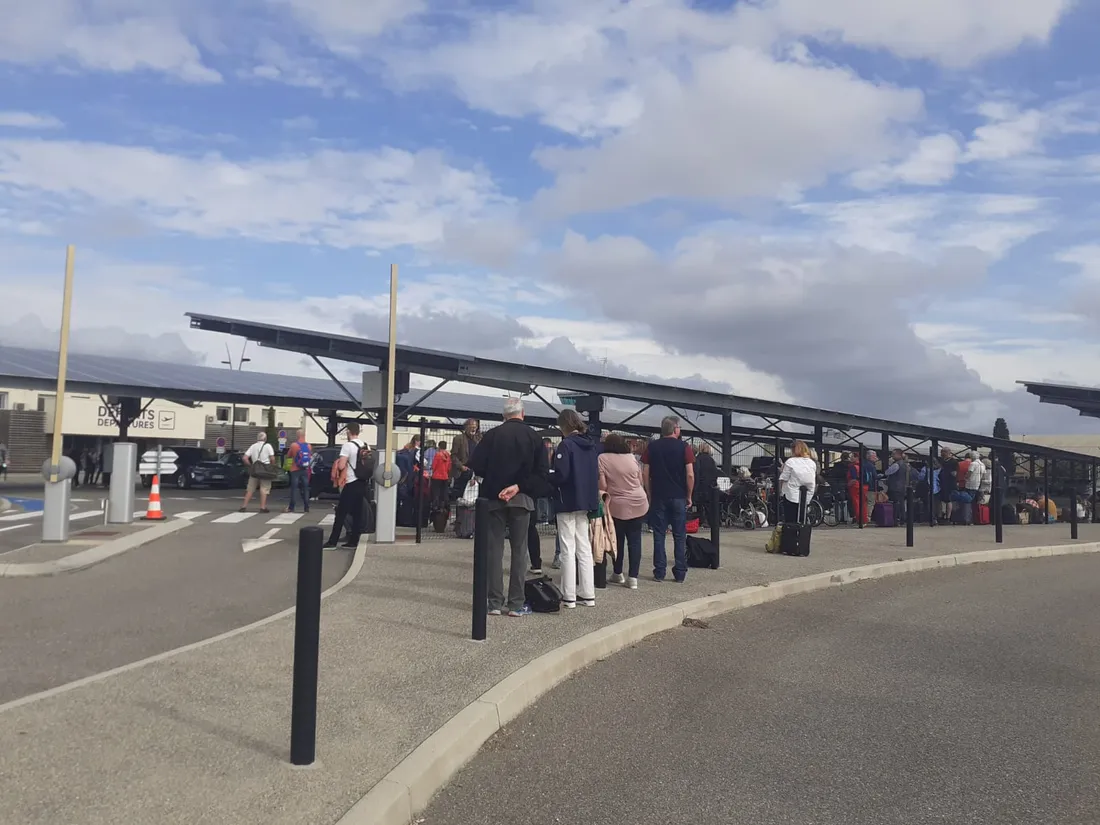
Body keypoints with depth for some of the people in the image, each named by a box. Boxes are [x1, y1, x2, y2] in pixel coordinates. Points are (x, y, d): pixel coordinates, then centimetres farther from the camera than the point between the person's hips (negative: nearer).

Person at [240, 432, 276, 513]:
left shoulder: (253, 446, 8)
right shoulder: (268, 446, -2)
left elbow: (244, 458, 0)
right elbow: (272, 459, -10)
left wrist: (250, 466, 11)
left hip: (254, 470, 4)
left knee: (250, 489, 10)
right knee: (264, 489, -1)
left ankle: (244, 506, 8)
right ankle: (263, 507, -4)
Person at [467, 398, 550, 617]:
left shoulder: (492, 435, -3)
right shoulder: (532, 436, 0)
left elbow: (475, 465, -7)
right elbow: (542, 471, -8)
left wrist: (492, 480, 10)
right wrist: (520, 486, -8)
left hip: (494, 498, 0)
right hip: (522, 499, 0)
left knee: (495, 549, 6)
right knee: (519, 550, 6)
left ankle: (495, 602, 6)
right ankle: (516, 603, 5)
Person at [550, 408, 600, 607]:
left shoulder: (566, 445, -14)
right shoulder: (590, 445, 9)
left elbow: (560, 476, -20)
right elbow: (596, 474, 14)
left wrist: (546, 476, -2)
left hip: (568, 502, -7)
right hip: (585, 502, 7)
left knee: (568, 550, -1)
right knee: (584, 548, 12)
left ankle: (569, 597, 3)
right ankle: (587, 594, 14)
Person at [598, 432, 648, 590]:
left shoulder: (602, 458, -5)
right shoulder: (631, 457, 8)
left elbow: (602, 485, -10)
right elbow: (641, 482, 12)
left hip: (618, 505, -3)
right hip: (639, 503, 3)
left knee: (618, 540, 13)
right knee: (635, 540, 5)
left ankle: (618, 574, 24)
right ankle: (633, 578, 3)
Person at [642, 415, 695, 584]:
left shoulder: (651, 447, 2)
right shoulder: (684, 447, -4)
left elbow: (645, 473, 1)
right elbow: (690, 475, -8)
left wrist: (649, 495, 10)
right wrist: (689, 496, 3)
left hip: (658, 497, 1)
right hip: (679, 497, -1)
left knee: (659, 535, 5)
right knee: (679, 536, 6)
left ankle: (659, 573, 5)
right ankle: (680, 573, 7)